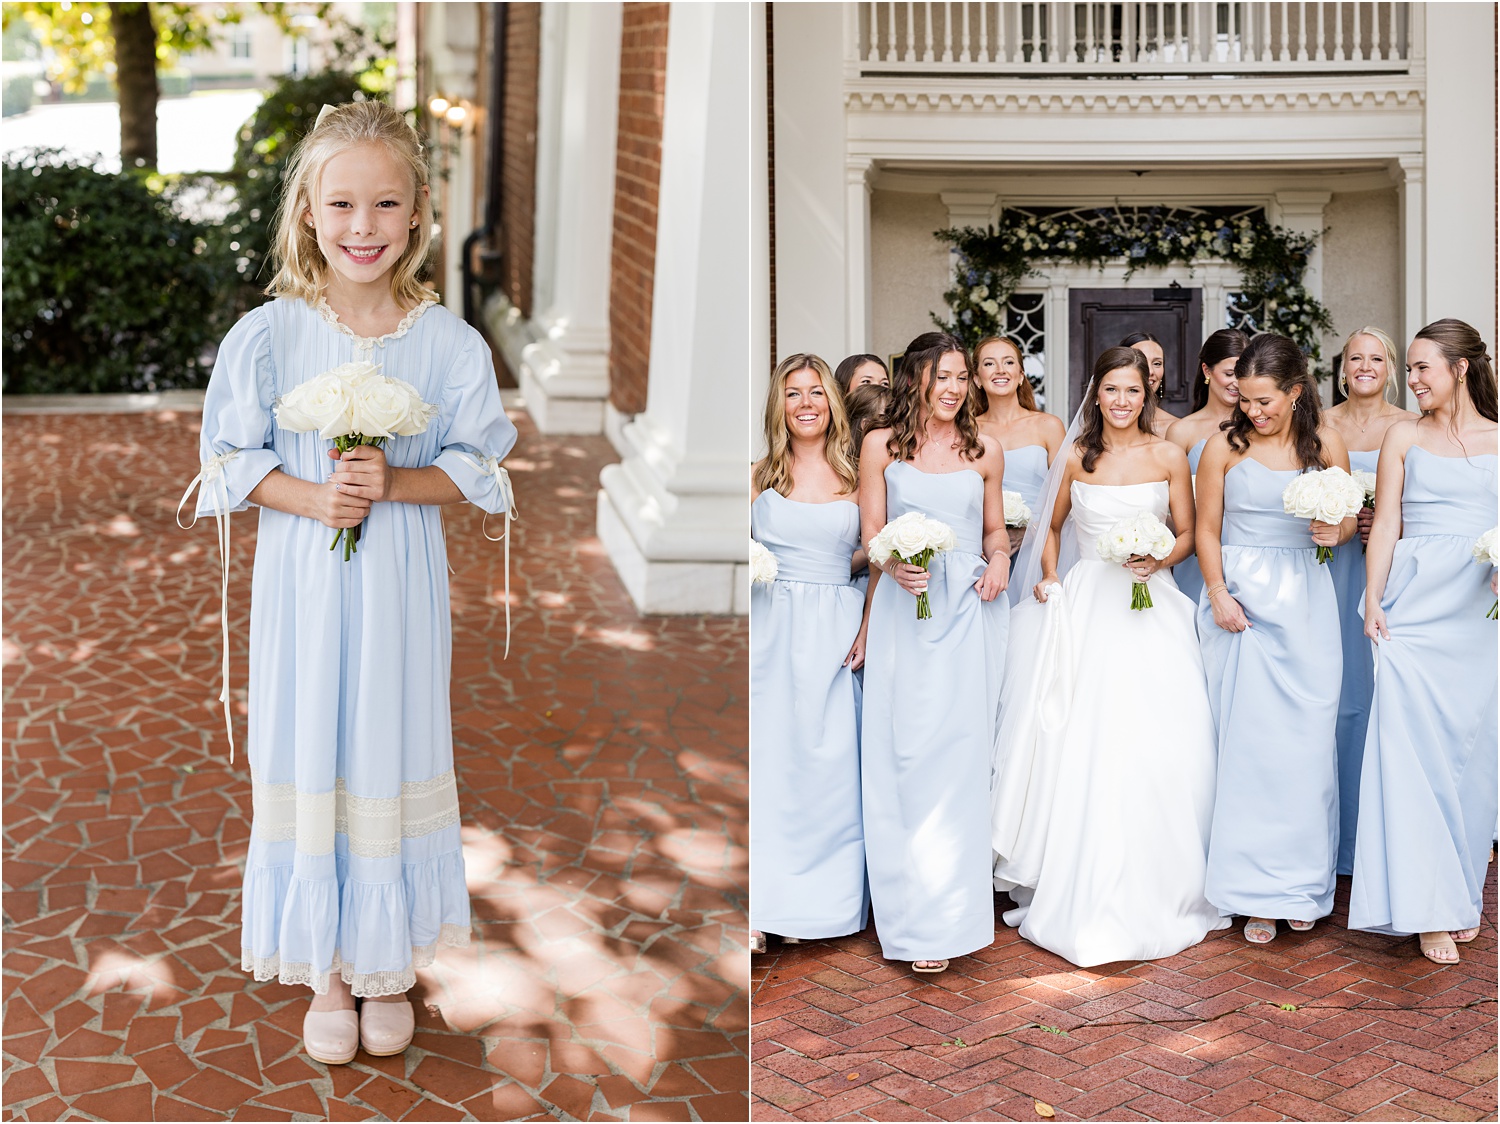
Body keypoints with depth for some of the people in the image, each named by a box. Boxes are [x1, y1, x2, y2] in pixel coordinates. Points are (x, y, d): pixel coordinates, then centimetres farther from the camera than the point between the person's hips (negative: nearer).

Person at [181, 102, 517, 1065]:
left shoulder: (450, 343, -6)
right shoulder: (268, 335, -6)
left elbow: (474, 471, -1)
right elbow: (233, 462, -1)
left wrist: (391, 485, -18)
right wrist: (312, 499, -18)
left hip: (401, 582, 0)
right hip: (302, 579, 0)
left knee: (393, 760, 10)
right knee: (308, 760, 7)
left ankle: (389, 966, 28)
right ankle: (326, 971, 25)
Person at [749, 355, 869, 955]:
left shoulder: (856, 477, 7)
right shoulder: (760, 476, 8)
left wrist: (868, 628, -2)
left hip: (835, 634, 0)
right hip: (770, 629, 0)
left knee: (828, 765, -1)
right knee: (765, 760, -5)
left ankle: (818, 903, 9)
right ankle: (760, 905, -2)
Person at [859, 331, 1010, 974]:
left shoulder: (985, 452, 11)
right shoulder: (881, 446, 7)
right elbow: (871, 532, 4)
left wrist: (999, 561, -3)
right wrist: (895, 565, -16)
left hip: (969, 612, 1)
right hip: (904, 608, -1)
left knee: (959, 755, -4)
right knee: (905, 752, -4)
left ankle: (953, 910, 2)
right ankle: (918, 916, 3)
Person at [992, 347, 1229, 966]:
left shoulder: (1169, 457, 4)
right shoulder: (1076, 458, 8)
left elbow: (1187, 533, 6)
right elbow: (1053, 526, 20)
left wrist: (1158, 558, -13)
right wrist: (1049, 575, 4)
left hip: (1150, 606, -1)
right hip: (1084, 606, 1)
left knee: (1153, 745, -10)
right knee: (1077, 745, -6)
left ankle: (1150, 891, 3)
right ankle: (1079, 888, 4)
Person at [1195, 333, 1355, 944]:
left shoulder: (1325, 443, 4)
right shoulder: (1224, 447, -1)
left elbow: (1348, 516, 12)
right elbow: (1207, 531, 3)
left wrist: (1336, 531, -10)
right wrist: (1218, 594, -9)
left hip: (1303, 601, 2)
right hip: (1240, 600, -1)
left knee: (1305, 741, 1)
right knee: (1248, 740, -3)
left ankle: (1302, 882, 16)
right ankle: (1257, 891, 5)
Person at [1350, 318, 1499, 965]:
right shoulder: (1405, 436, 8)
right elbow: (1385, 525, 5)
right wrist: (1373, 600, -4)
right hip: (1417, 605, -1)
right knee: (1415, 748, -7)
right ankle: (1428, 908, -2)